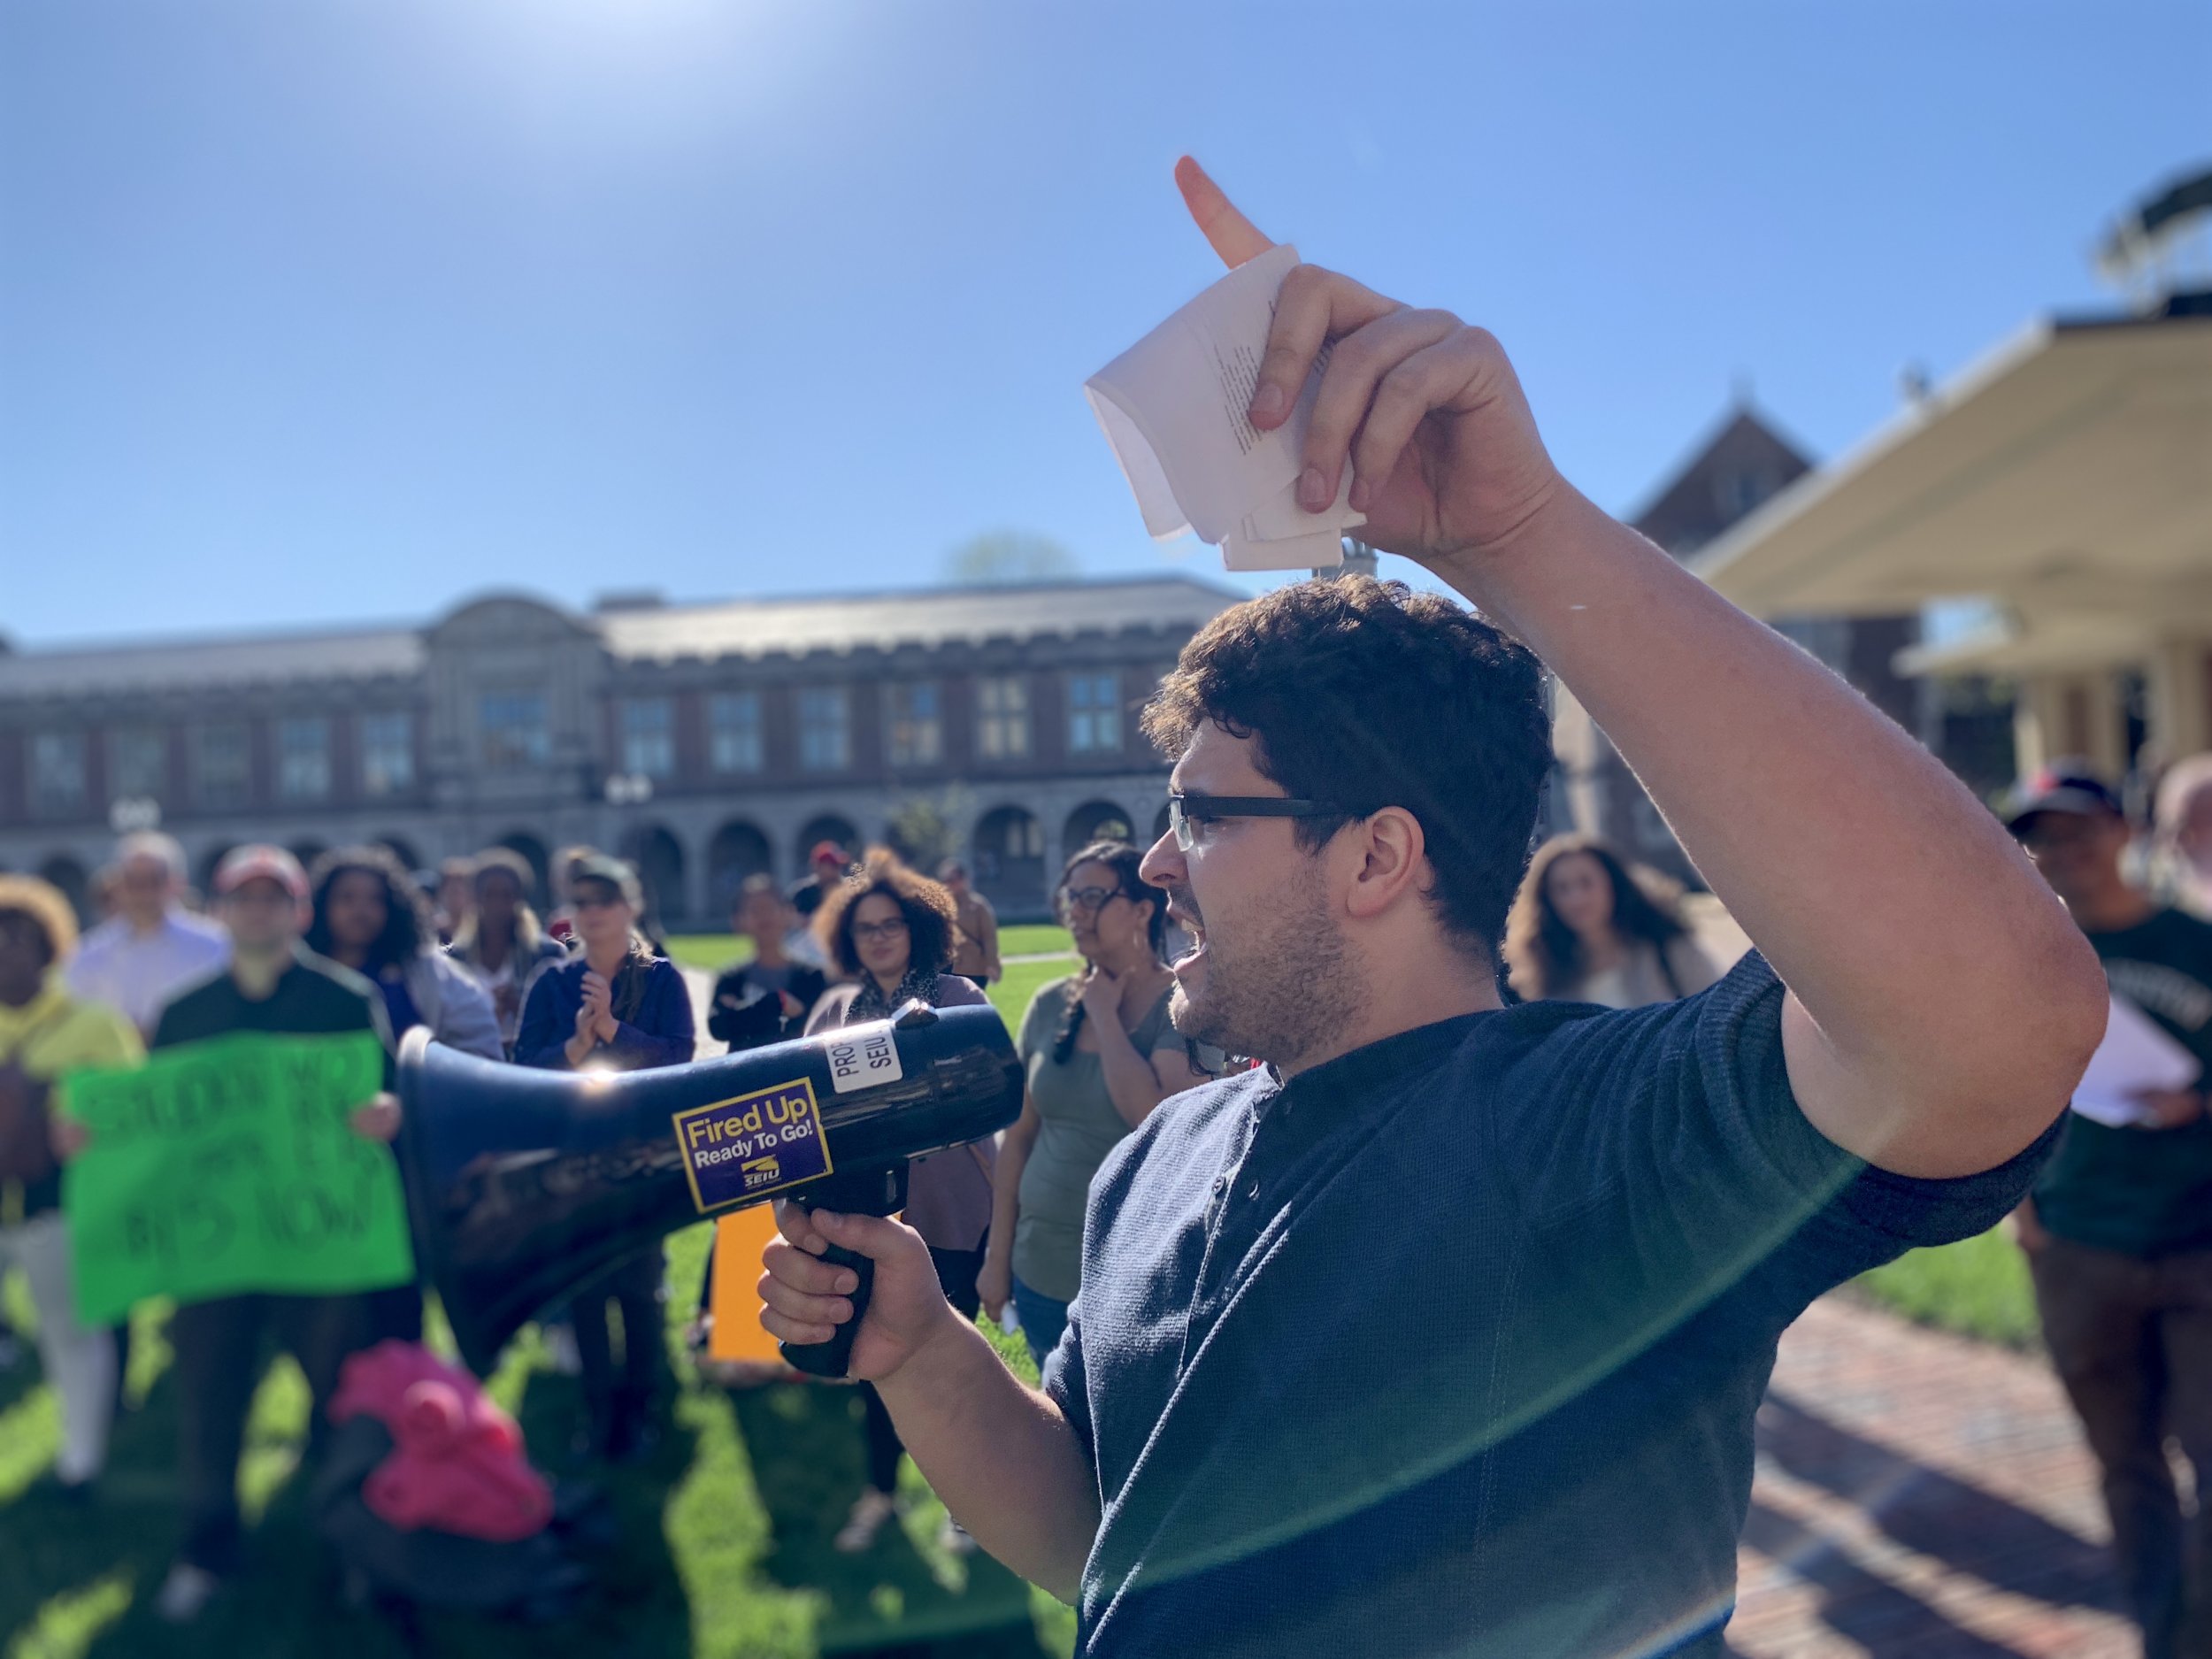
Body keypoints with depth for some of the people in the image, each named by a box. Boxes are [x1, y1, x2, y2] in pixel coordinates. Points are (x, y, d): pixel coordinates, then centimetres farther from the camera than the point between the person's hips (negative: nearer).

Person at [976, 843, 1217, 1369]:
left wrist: (1104, 1015, -16)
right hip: (1042, 1275, 5)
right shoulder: (1050, 1005, 2)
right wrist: (998, 1256, 8)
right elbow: (1019, 1135, 8)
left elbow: (1156, 1119, -26)